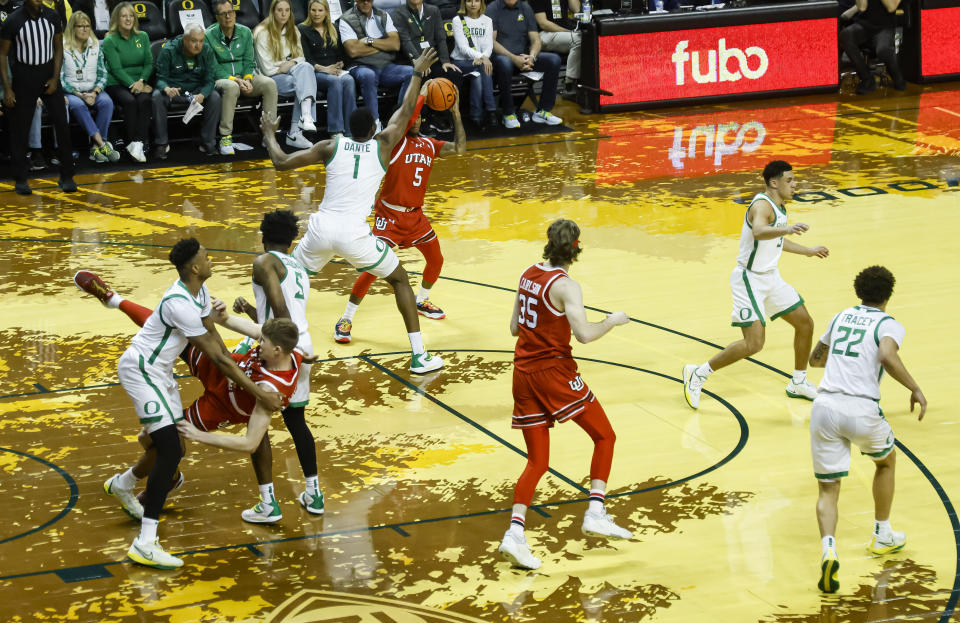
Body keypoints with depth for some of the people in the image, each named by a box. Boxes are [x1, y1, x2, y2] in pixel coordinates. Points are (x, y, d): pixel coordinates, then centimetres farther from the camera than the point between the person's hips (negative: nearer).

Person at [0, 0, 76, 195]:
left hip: (49, 75, 3)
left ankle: (66, 177, 4)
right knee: (20, 129, 1)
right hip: (24, 78, -3)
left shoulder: (52, 17, -2)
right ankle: (20, 180, 12)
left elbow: (58, 49, 8)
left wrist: (55, 78, -3)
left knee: (62, 124, -3)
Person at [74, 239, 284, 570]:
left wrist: (241, 375, 11)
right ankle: (144, 544, -23)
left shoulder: (199, 291, 1)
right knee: (170, 451, -20)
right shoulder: (180, 304, -29)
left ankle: (122, 484, 48)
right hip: (141, 371, -10)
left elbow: (213, 336, 15)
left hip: (160, 371, 10)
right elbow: (216, 357, -26)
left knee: (173, 444, 19)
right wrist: (259, 394, -21)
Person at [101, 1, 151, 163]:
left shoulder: (142, 37, 13)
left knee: (144, 100, -30)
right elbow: (116, 69, -9)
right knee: (129, 101, -33)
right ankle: (130, 143, -30)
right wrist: (132, 85, -20)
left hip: (139, 82, 3)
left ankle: (139, 142, -36)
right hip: (116, 84, -3)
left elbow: (149, 63, 9)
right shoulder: (110, 41, -1)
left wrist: (141, 81, -9)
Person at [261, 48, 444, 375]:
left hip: (322, 227, 2)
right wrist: (417, 73, 32)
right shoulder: (381, 145, 6)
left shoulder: (331, 146, 8)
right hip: (355, 233, -2)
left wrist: (268, 133, 25)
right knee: (400, 280, 18)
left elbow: (282, 162, 8)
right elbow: (405, 110, 20)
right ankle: (419, 356, 12)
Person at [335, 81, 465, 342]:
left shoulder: (429, 145, 7)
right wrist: (422, 94, -24)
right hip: (390, 215, -7)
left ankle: (421, 301, 44)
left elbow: (459, 148, 1)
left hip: (415, 215, 7)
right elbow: (407, 118, -32)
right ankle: (346, 319, -4)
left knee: (436, 260, 17)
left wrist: (456, 113, -4)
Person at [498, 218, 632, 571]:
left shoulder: (528, 275, 8)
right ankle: (596, 513, -3)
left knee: (537, 461, 8)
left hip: (523, 373, 7)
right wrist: (612, 321, -7)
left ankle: (514, 532, -8)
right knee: (604, 437, 8)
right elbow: (585, 334, -23)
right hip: (554, 371, -7)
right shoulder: (565, 286, -13)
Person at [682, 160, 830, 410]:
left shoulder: (779, 206, 8)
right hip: (750, 279, -10)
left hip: (770, 277, 10)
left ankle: (798, 384, 32)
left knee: (805, 324, 14)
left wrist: (808, 251, 37)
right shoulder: (762, 205, -22)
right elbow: (759, 232, -46)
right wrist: (786, 229, -64)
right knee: (754, 343, -17)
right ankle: (698, 374, -2)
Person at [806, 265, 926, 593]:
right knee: (886, 461, 30)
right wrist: (915, 389, -9)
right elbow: (887, 357, -19)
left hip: (825, 406, 3)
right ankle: (882, 536, 39)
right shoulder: (888, 325, 4)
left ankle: (828, 550, -20)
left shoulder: (840, 318, 19)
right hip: (861, 409, -3)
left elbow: (815, 359, 33)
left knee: (828, 489, 7)